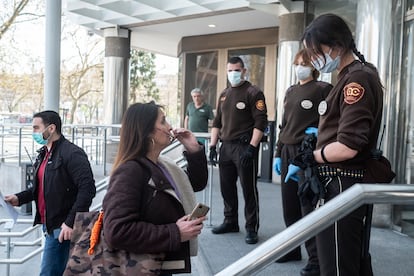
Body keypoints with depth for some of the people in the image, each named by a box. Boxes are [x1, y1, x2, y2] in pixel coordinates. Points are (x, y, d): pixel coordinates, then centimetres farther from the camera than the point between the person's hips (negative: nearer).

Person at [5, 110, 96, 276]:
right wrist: (19, 198, 10)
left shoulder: (72, 154, -16)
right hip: (49, 225, 9)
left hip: (63, 227, -9)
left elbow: (87, 189, -22)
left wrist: (71, 222, -24)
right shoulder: (44, 154, 14)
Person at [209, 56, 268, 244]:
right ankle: (230, 222, 27)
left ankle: (251, 227, 8)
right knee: (227, 187, 12)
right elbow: (217, 122, 19)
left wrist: (251, 148, -18)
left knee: (248, 189, -1)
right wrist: (213, 145, 11)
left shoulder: (253, 93, -4)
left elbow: (260, 122, -11)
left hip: (244, 146, -7)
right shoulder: (224, 95, 16)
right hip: (226, 146, 7)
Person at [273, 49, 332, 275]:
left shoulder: (323, 89, -4)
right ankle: (292, 248, 26)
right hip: (287, 152, 7)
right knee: (289, 205, 11)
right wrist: (278, 153, 15)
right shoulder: (290, 91, 16)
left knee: (307, 206, -4)